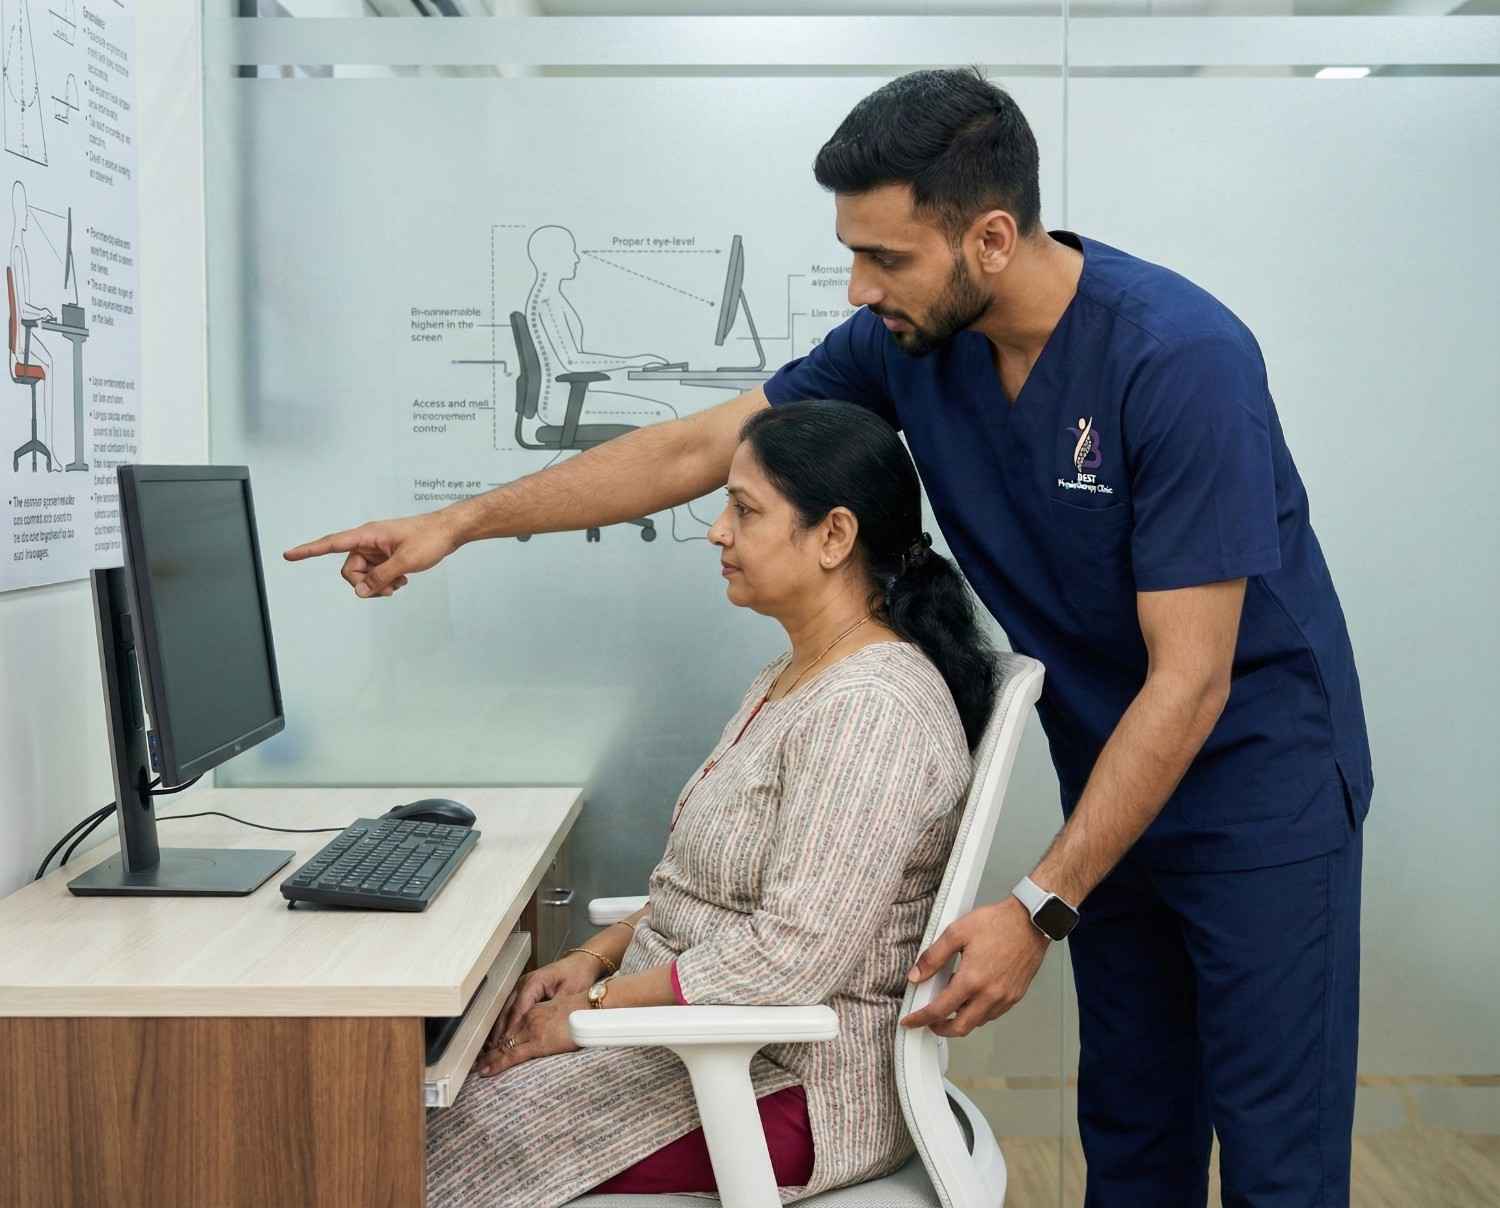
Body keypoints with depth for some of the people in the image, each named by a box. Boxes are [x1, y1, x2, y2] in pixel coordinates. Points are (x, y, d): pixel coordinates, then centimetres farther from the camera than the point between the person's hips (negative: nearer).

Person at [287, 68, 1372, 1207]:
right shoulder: (908, 339, -9)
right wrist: (460, 522, -2)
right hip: (1109, 774, 6)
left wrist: (1041, 907, -28)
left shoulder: (1180, 358, -27)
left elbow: (1189, 680, -26)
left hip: (1255, 773, -5)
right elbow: (698, 446, -1)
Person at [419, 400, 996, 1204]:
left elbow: (791, 956, -28)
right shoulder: (793, 679, 11)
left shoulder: (868, 710, -23)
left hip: (795, 1089, -9)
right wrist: (595, 957, 3)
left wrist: (590, 1012, -19)